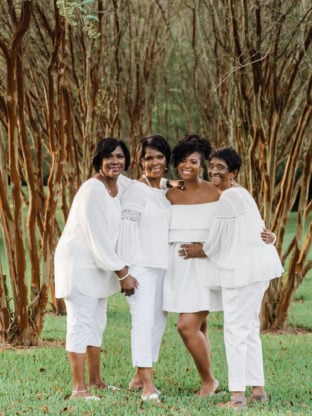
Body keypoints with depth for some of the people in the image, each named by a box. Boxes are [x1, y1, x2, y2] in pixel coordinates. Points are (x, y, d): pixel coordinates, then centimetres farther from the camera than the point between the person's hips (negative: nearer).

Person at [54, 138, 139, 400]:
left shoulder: (119, 187, 4)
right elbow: (97, 238, -22)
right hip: (79, 264, -9)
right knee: (80, 323, -10)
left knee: (96, 324, 14)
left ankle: (95, 381, 24)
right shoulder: (92, 190, -21)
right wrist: (122, 273, -18)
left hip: (100, 265, 9)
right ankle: (79, 388, -9)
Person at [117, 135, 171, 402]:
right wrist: (125, 270, -15)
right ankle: (148, 385, -15)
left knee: (159, 320, 10)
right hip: (141, 265, -8)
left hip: (164, 265, 8)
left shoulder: (167, 188, 11)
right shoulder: (136, 191, -9)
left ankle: (138, 377, 21)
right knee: (144, 319, -12)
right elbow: (126, 232, -11)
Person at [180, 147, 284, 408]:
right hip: (254, 267, 10)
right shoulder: (241, 194, 19)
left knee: (236, 329, -8)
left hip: (241, 269, -10)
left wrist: (200, 252, 8)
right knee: (250, 328, 15)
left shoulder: (228, 197, -14)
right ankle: (258, 388, 19)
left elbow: (216, 243, -10)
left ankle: (237, 395, -7)